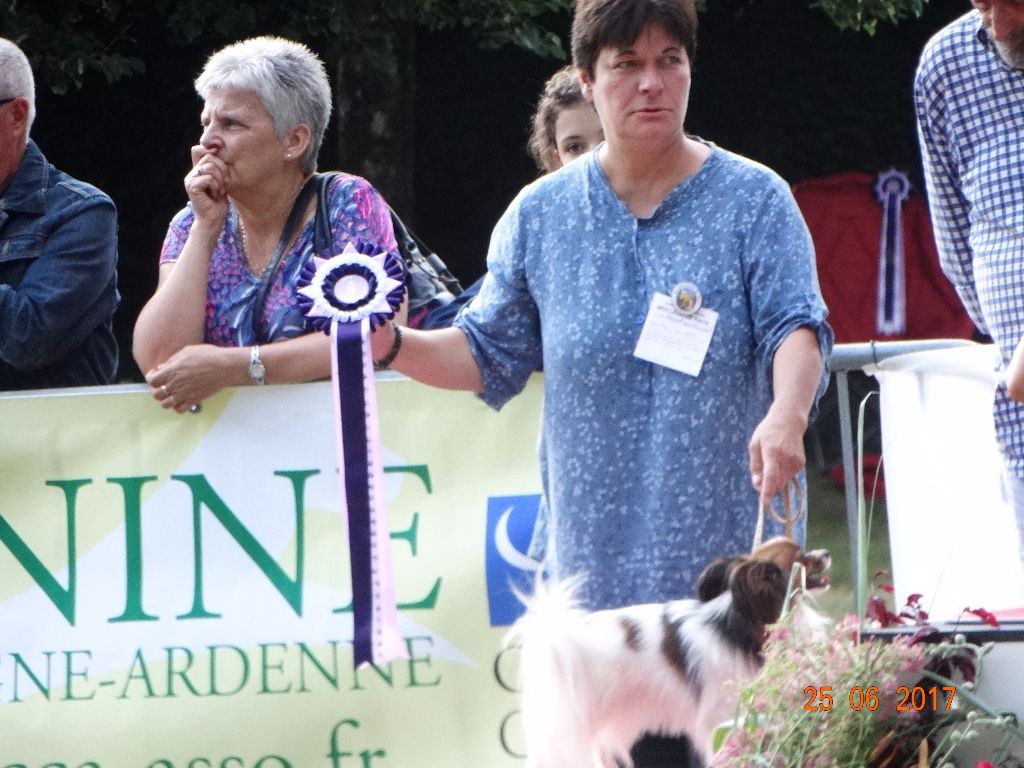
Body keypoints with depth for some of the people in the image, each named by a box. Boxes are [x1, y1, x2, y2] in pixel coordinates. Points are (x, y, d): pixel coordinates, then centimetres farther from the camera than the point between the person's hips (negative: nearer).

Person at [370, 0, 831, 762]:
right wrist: (395, 346, -5)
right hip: (594, 560, 2)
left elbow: (795, 325, -7)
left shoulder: (754, 200, 3)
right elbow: (490, 354, 14)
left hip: (731, 554, -2)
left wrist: (786, 414, -28)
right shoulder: (541, 215, 10)